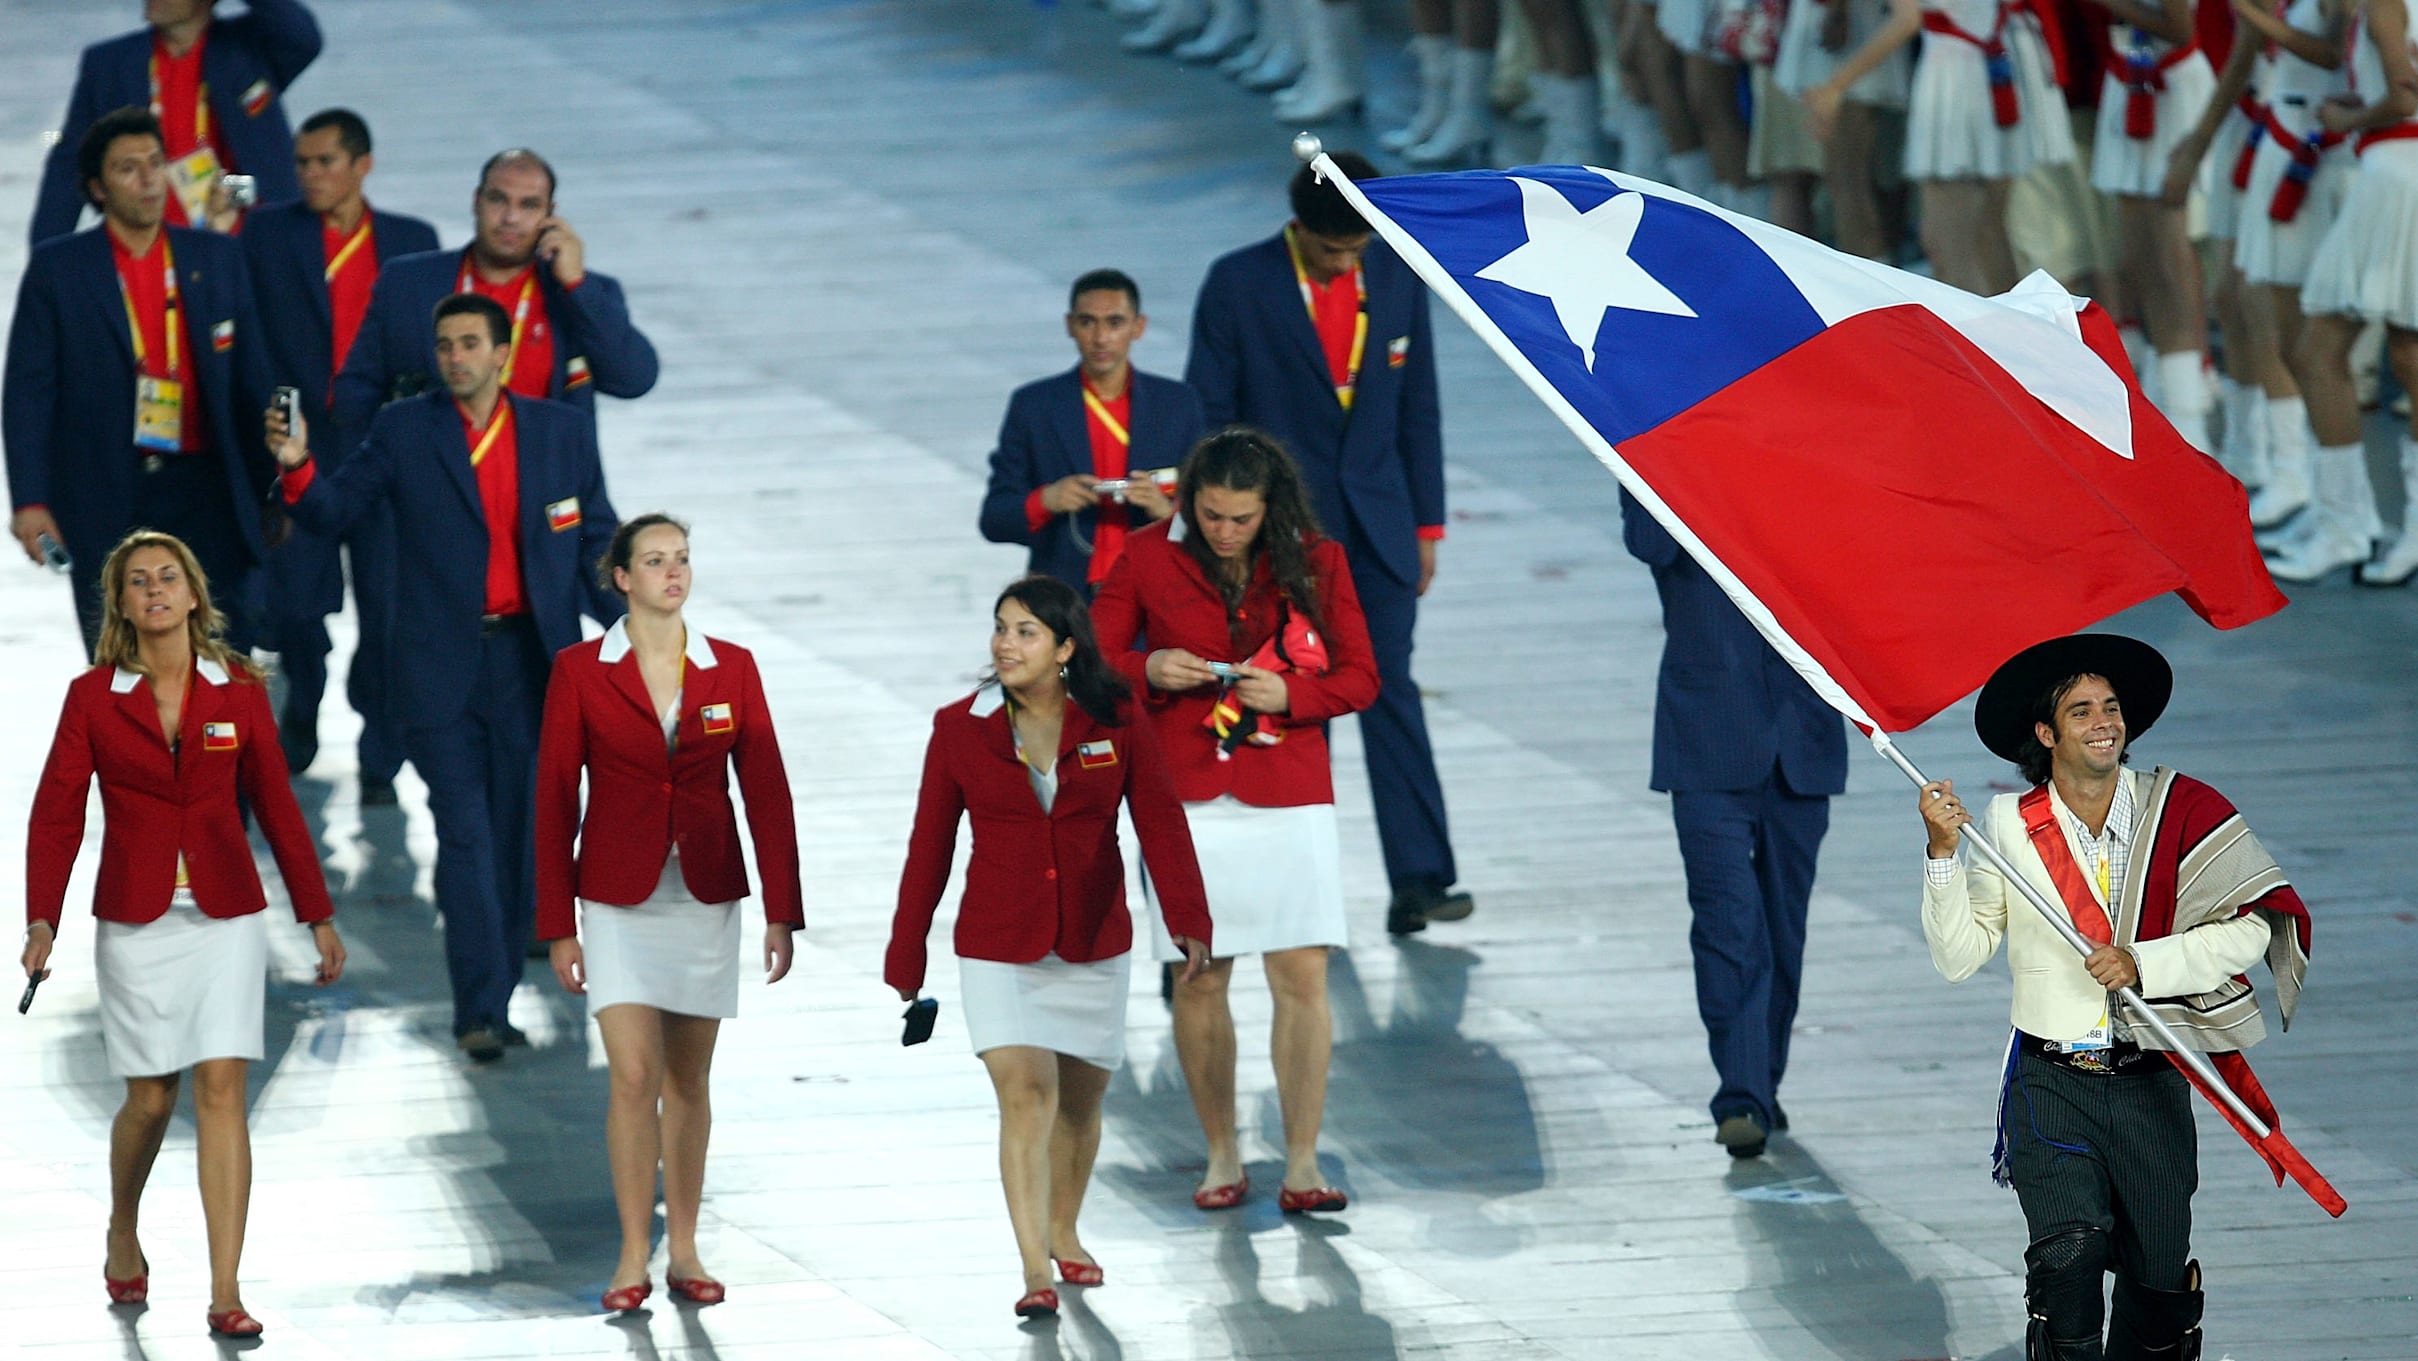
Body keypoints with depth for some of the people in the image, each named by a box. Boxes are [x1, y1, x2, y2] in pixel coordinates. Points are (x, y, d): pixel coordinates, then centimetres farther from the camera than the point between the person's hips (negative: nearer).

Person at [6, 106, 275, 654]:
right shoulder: (57, 269, 2)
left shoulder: (218, 259, 8)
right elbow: (27, 393, -1)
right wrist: (30, 500, -10)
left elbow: (252, 382, 8)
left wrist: (273, 490, 0)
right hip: (103, 501, -1)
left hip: (203, 496, 1)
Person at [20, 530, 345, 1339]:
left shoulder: (238, 693, 2)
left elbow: (276, 807, 8)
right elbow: (57, 812, -5)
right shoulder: (94, 698, -2)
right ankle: (123, 1234, 37)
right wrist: (42, 920, -16)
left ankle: (225, 1295, -10)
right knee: (151, 1098, 5)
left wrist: (317, 915, 8)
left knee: (221, 1090, -8)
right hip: (136, 921, 0)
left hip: (225, 916, 0)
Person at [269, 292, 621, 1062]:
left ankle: (495, 1001, 15)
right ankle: (479, 1012, -9)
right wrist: (297, 466, -24)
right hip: (441, 670, -2)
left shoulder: (560, 434, 7)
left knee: (520, 835, 4)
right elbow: (334, 511, -4)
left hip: (533, 661, 2)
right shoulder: (405, 433, 2)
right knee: (465, 835, -8)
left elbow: (596, 542, 11)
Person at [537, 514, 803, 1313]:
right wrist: (556, 924, -3)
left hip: (706, 900, 2)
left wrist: (782, 912, -1)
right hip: (620, 901, -2)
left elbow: (766, 792, 4)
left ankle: (684, 1250, 16)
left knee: (689, 1079, 8)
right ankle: (633, 1259, -5)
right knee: (635, 1075, -10)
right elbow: (555, 799, -1)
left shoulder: (731, 670, 3)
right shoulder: (580, 672, -3)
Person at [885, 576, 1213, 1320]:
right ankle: (1035, 1271, -16)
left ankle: (1062, 1234, 37)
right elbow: (930, 845, 1)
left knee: (1080, 1099, 14)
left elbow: (1160, 821, -13)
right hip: (1000, 950, -2)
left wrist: (1187, 918, -28)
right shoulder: (960, 729, -4)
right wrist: (905, 954, 4)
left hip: (1093, 945, 2)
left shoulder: (1116, 724, -5)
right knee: (1026, 1095, -15)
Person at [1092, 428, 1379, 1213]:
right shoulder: (1151, 560, 1)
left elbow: (1359, 677, 5)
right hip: (1188, 799, 0)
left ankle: (1302, 1163, -2)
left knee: (1303, 977, -7)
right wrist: (1149, 671, -15)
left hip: (1289, 800, 0)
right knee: (1199, 979, 1)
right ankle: (1221, 1157, 12)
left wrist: (1289, 694, -14)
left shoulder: (1316, 563, 2)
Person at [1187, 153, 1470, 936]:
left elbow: (1417, 408, 10)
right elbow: (1206, 415, -3)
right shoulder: (1239, 285, -7)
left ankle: (1419, 880, -8)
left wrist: (1426, 523, 9)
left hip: (1377, 526, 2)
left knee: (1389, 688, -6)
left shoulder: (1398, 280, 3)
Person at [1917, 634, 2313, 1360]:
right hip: (2052, 1080, -1)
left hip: (2152, 1083, 1)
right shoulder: (2009, 825, 1)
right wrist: (1944, 852, -9)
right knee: (2070, 1251, -20)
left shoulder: (2180, 809, -2)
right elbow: (1958, 958, 1)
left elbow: (2249, 929, -8)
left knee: (2158, 1282, 7)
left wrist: (2144, 964, -19)